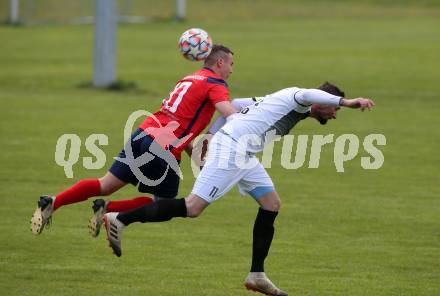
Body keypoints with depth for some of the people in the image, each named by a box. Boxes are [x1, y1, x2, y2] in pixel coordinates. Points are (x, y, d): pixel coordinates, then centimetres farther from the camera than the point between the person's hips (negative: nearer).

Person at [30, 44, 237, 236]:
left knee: (105, 185, 11)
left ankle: (52, 203, -2)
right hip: (165, 151, -8)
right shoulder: (215, 83, -2)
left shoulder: (189, 79, 24)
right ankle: (107, 208, -3)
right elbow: (230, 114, -21)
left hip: (143, 134, 8)